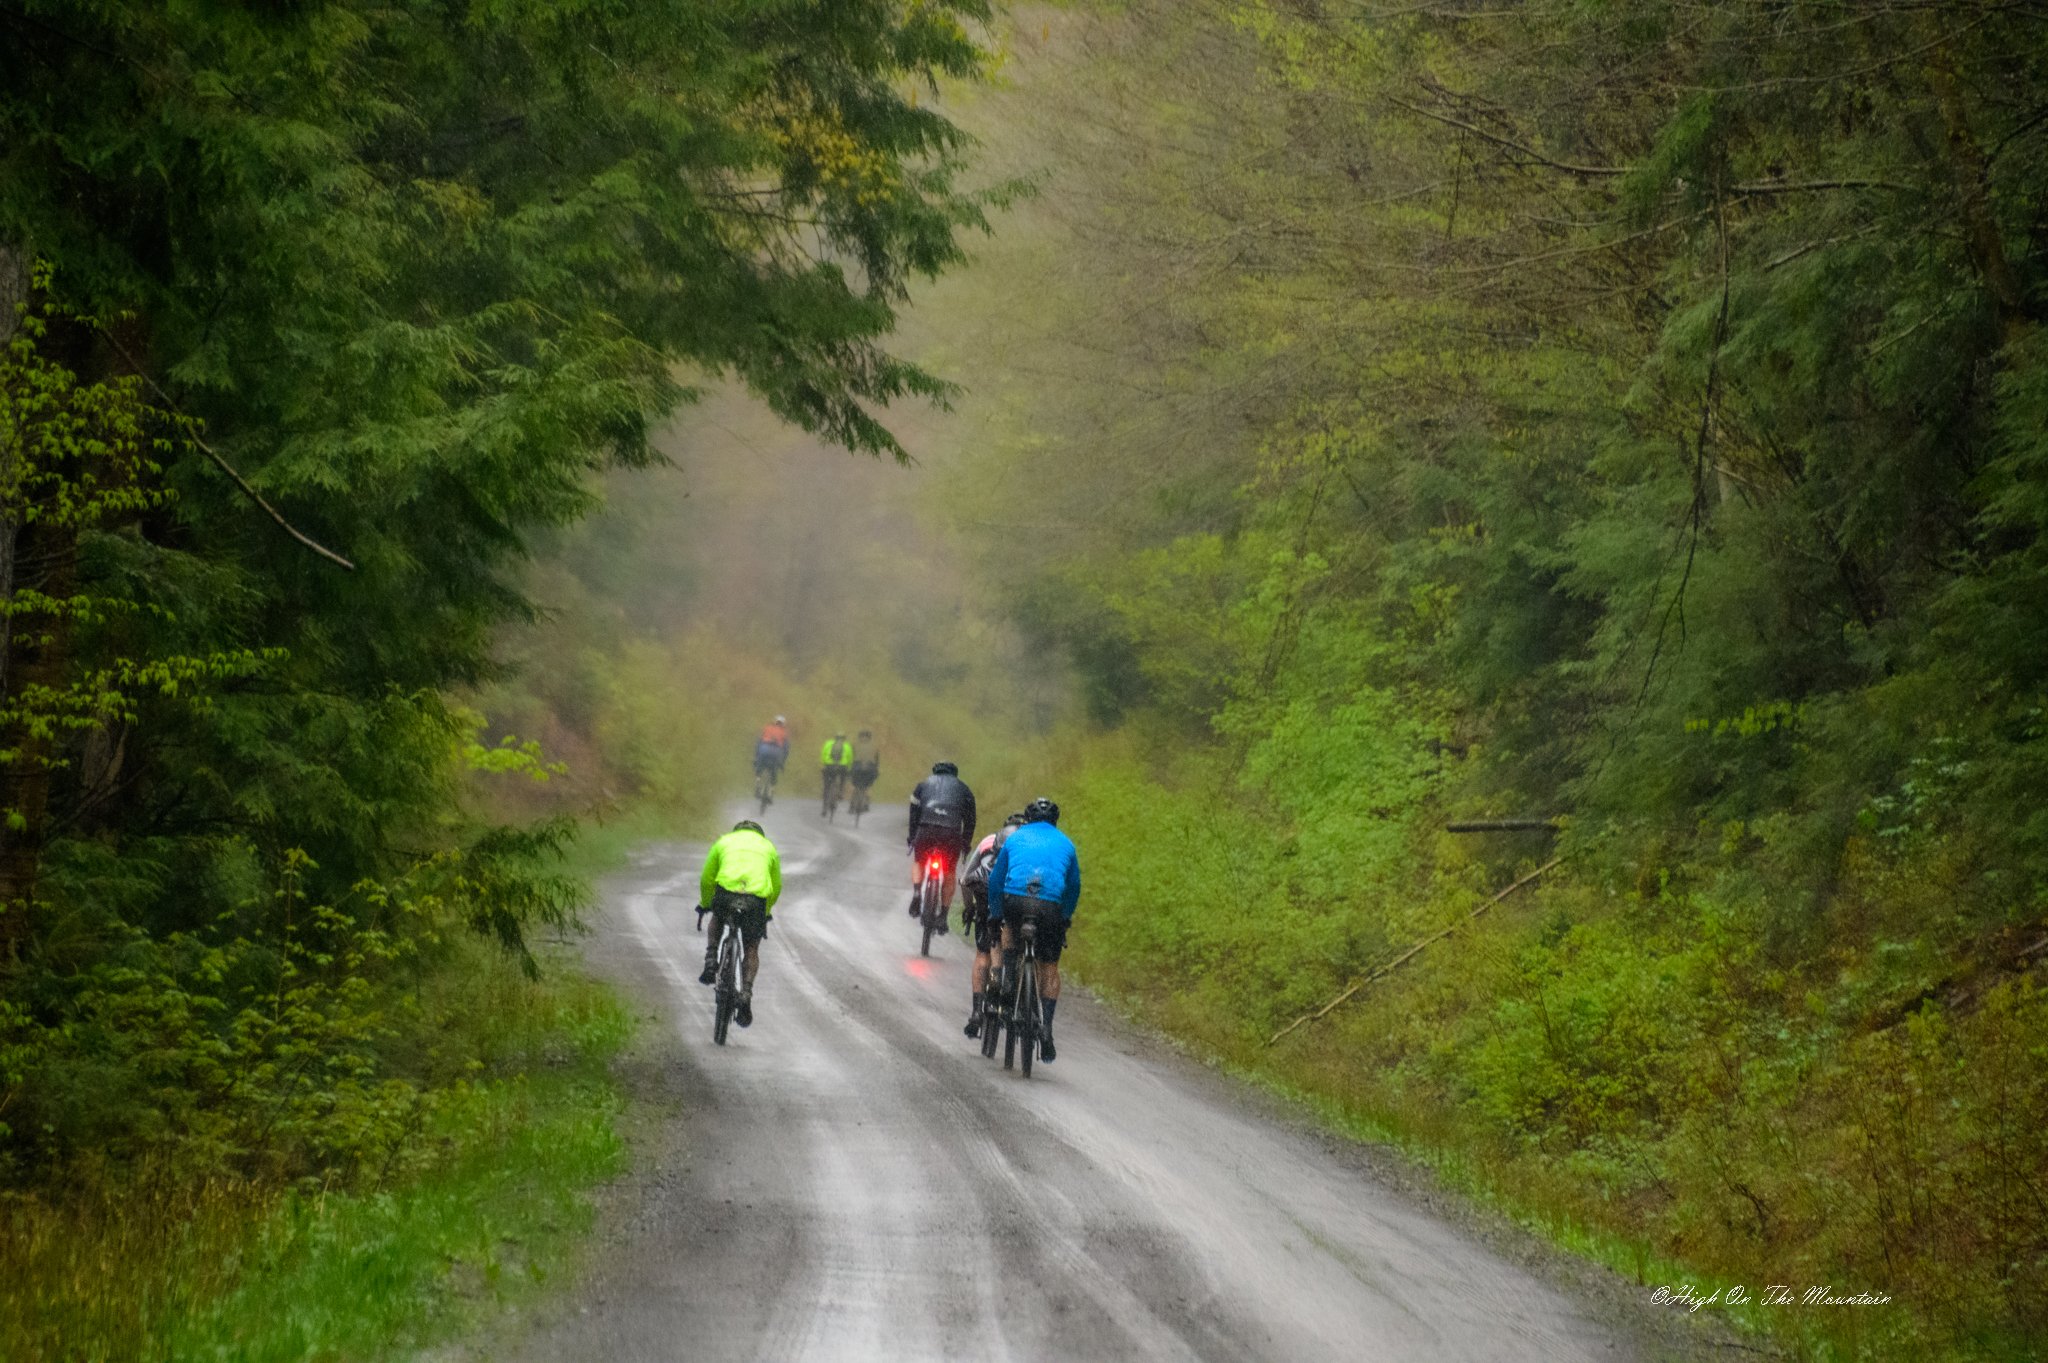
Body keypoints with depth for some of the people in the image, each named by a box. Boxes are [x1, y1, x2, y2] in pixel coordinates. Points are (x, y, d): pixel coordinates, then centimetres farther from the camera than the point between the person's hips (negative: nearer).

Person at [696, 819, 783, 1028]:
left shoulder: (725, 841, 26)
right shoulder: (768, 847, 28)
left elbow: (706, 879, 29)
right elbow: (776, 887, 33)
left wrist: (704, 904, 46)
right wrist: (766, 912, 49)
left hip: (726, 893, 0)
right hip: (757, 899, 0)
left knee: (717, 918, 35)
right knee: (751, 950, 16)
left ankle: (711, 965, 19)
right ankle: (746, 995, -2)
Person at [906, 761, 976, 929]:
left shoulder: (924, 784, 25)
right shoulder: (963, 788, 25)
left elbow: (914, 813, 17)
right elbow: (970, 820, 20)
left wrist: (912, 838, 19)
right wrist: (966, 844, 22)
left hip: (926, 828, 0)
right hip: (952, 833, 0)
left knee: (918, 862, 25)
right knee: (949, 875, 14)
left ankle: (916, 893, -1)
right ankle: (943, 917, 10)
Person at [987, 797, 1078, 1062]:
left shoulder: (1015, 838, 21)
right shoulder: (1065, 843, 22)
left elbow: (996, 878, 23)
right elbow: (1074, 885, 26)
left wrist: (995, 913, 33)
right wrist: (1066, 917, 38)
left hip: (1015, 899, 0)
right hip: (1050, 906, 0)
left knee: (1010, 928, 36)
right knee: (1049, 967, 12)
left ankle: (1009, 978, 19)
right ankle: (1046, 1027, 2)